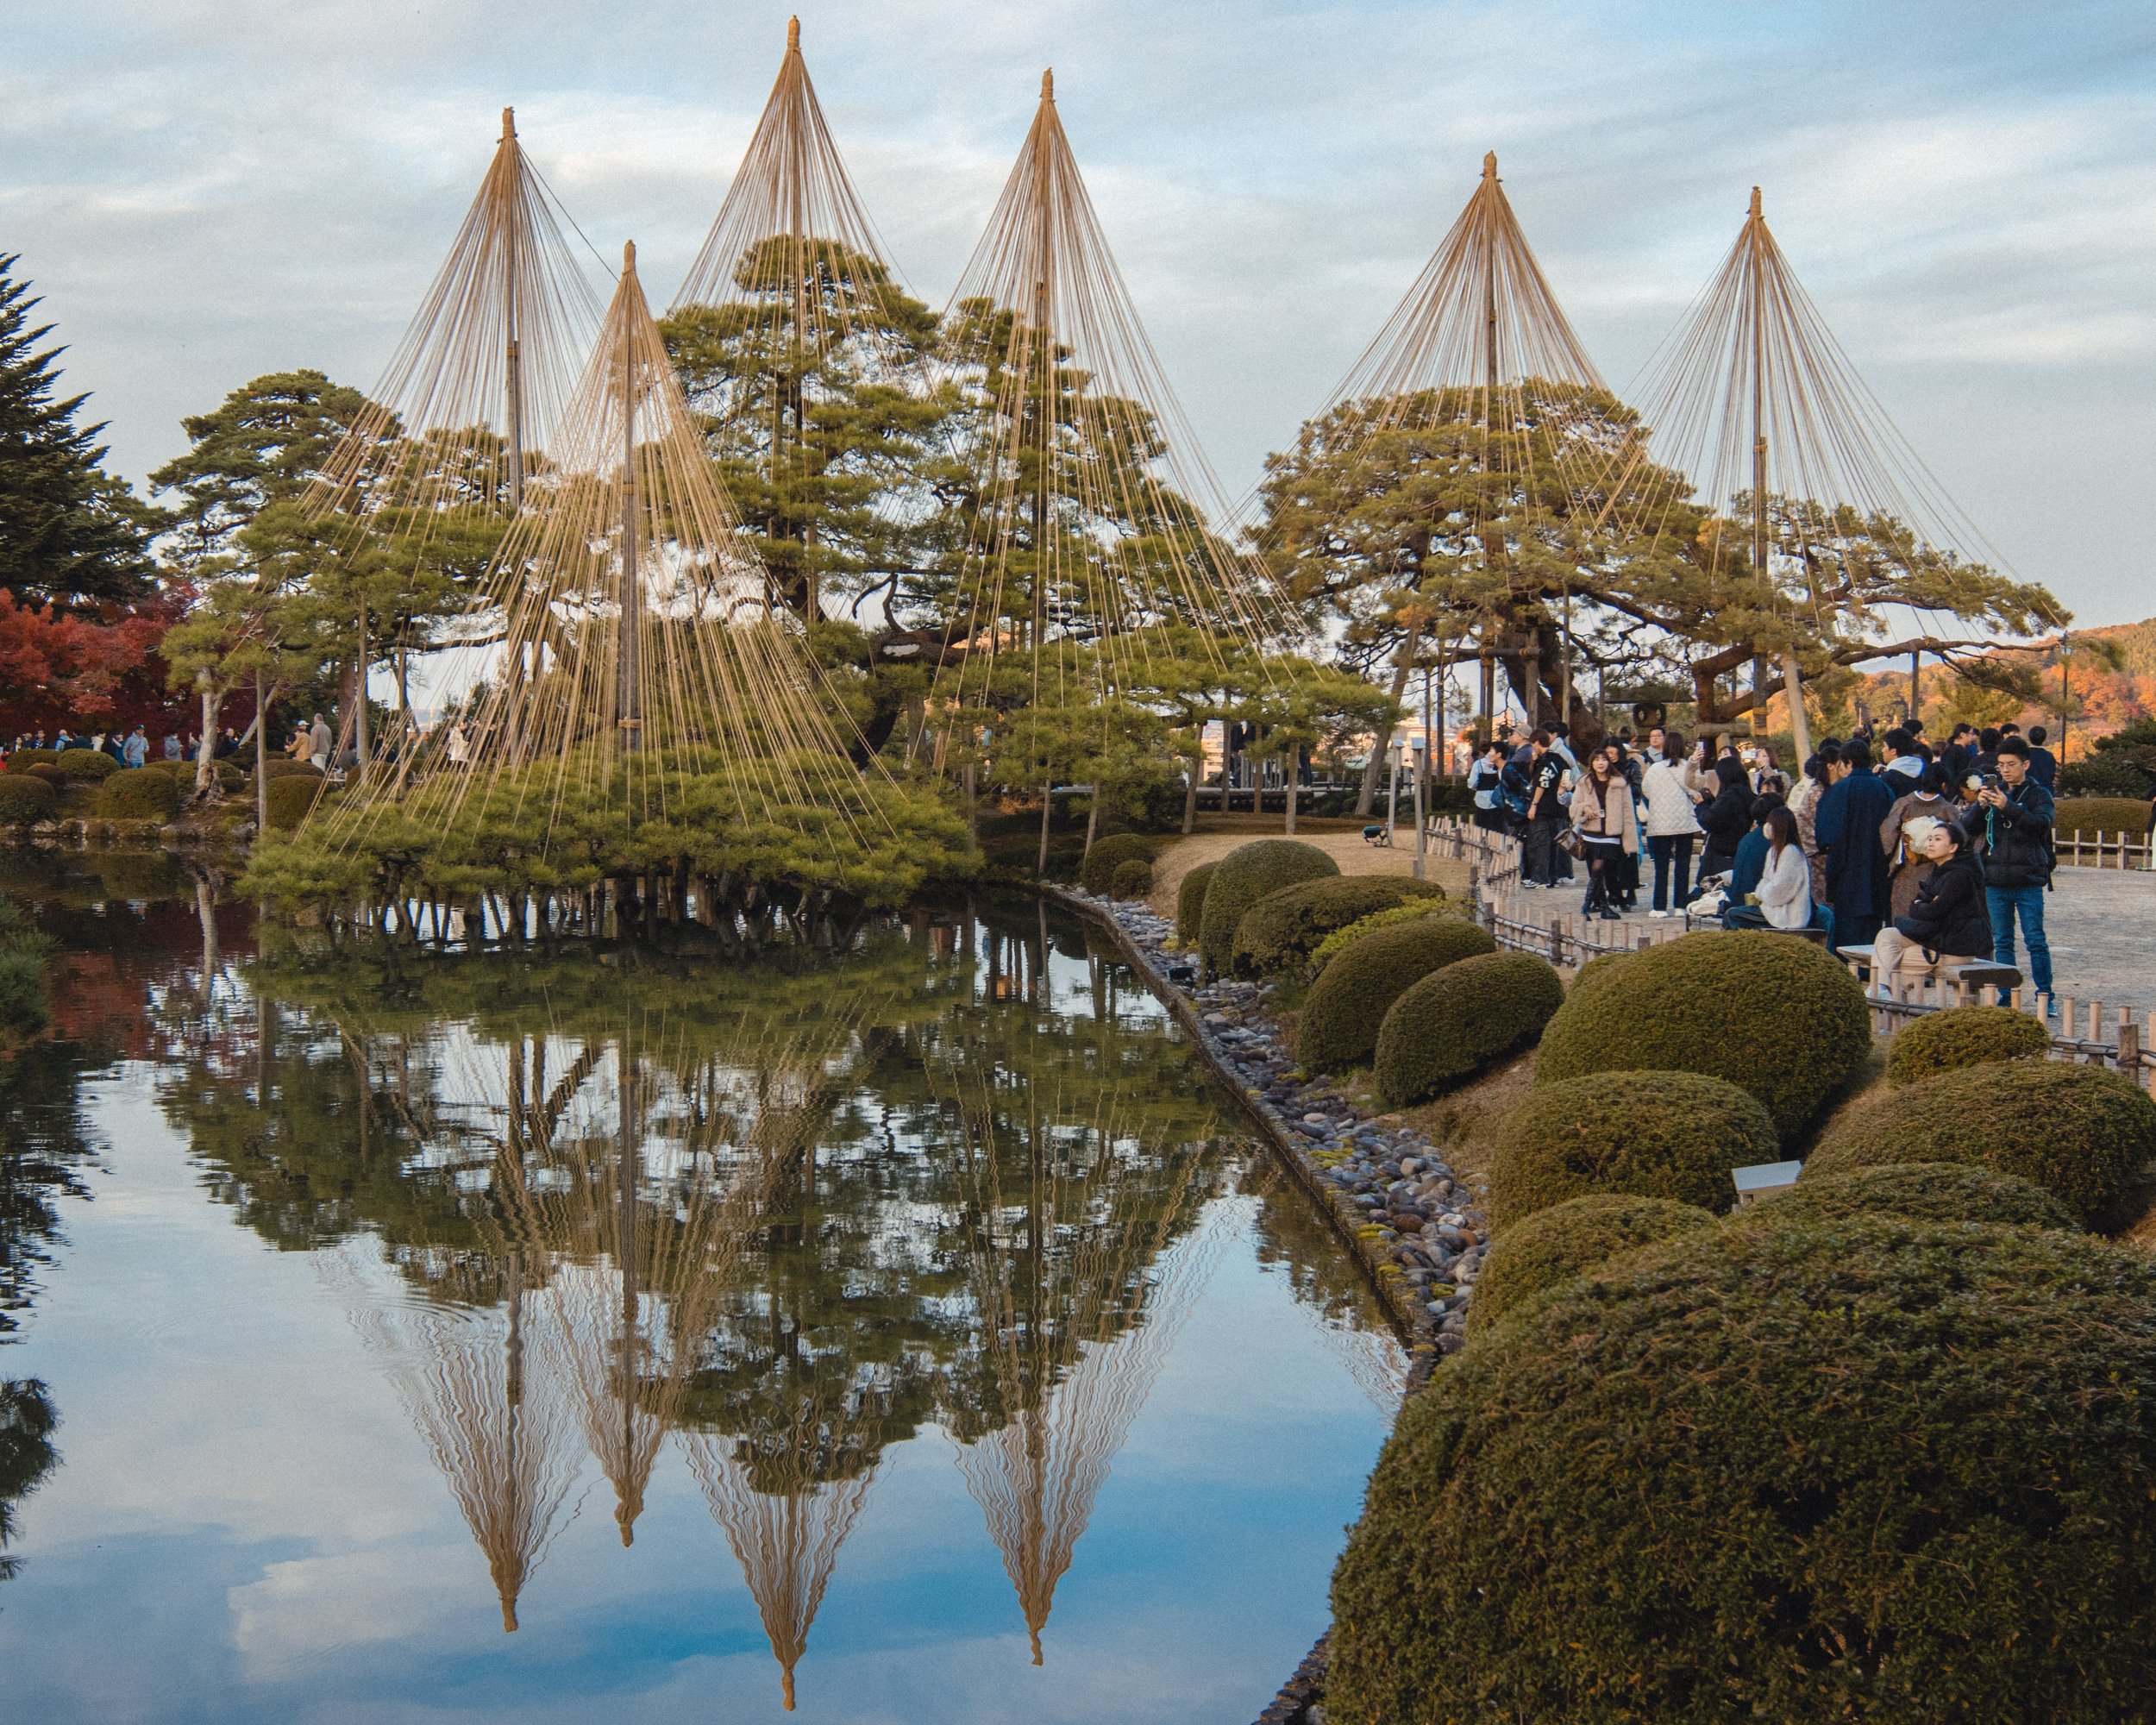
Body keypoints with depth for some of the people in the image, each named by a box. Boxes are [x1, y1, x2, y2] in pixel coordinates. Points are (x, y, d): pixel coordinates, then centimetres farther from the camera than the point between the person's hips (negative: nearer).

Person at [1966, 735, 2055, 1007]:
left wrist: (2008, 807, -30)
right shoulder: (1994, 792, 12)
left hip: (2028, 881, -4)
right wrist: (1981, 806, -16)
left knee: (2035, 941, -4)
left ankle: (2045, 996, 2)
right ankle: (2006, 997, 12)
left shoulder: (2038, 794, 1)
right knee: (2002, 942, 7)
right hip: (1996, 880, 4)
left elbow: (2042, 824, -18)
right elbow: (1970, 828, 4)